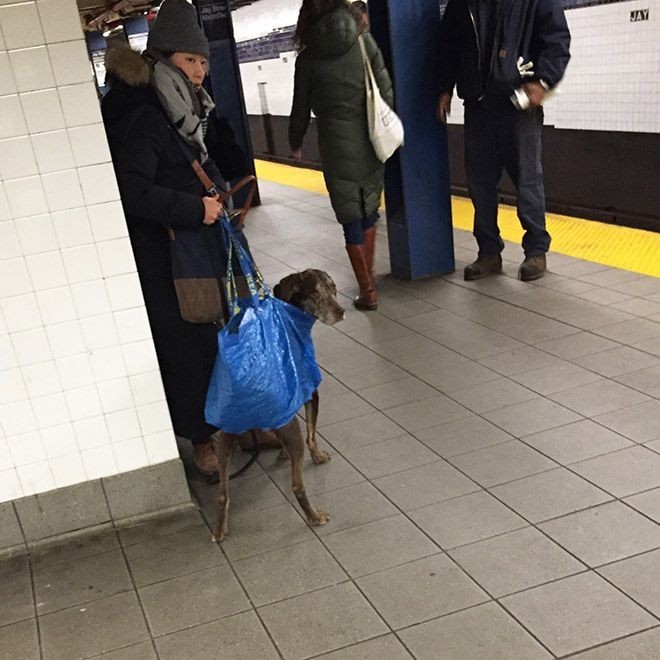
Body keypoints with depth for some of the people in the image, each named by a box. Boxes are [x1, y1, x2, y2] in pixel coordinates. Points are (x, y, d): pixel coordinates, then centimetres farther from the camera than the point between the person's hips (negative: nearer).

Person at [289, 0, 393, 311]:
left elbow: (301, 108, 6)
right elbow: (385, 90, 0)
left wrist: (296, 143, 23)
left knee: (351, 220, 5)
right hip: (370, 141, 2)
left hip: (336, 145, -2)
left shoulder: (308, 56, -1)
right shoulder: (363, 41, 1)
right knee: (368, 210, 19)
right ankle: (368, 276, 32)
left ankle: (367, 292, 8)